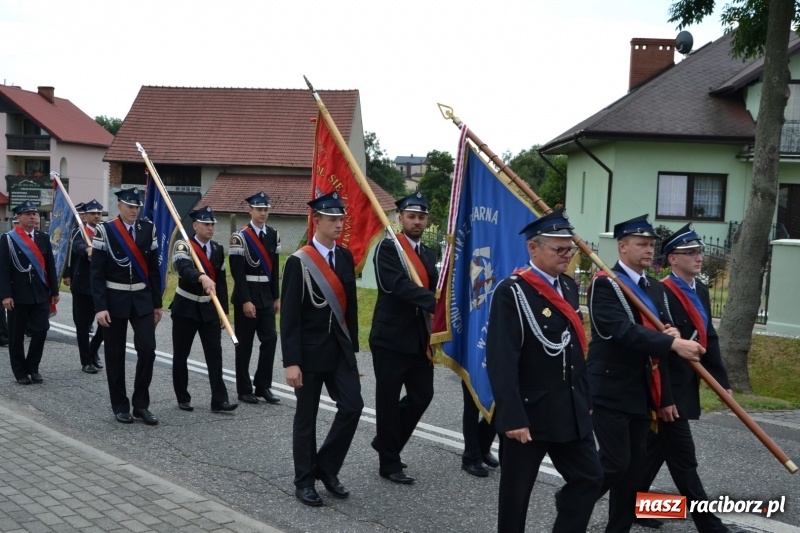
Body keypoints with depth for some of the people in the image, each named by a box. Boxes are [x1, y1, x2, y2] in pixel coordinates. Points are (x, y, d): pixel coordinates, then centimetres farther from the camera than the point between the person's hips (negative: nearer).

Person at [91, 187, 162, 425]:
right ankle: (120, 406, 17)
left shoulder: (148, 229, 3)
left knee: (148, 349, -6)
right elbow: (96, 273, -8)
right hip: (114, 299, -2)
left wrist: (157, 303, 6)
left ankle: (141, 404, 8)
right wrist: (100, 307, -15)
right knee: (115, 354, 4)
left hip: (142, 299, 3)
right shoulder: (105, 230, -7)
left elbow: (154, 269, 7)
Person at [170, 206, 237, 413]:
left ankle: (219, 400, -4)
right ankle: (183, 398, 20)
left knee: (215, 353, -4)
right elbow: (185, 269, -34)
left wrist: (223, 309, 7)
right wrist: (203, 277, -53)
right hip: (185, 308, -3)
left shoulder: (218, 249, 5)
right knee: (181, 355, 5)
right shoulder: (183, 246, -12)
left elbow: (221, 281, 10)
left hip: (209, 309, 4)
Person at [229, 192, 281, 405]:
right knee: (245, 344, 3)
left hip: (266, 297, 5)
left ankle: (263, 386, 13)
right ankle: (244, 389, 13)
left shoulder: (273, 235, 8)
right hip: (246, 297, -5)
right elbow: (237, 272, -14)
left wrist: (276, 297, 10)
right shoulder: (240, 236, -10)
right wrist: (245, 301, -18)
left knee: (270, 339, 1)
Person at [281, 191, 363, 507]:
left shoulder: (345, 257, 6)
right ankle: (304, 481, 20)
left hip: (340, 348, 5)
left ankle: (326, 468, 18)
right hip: (310, 351, -5)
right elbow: (290, 316, -13)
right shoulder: (299, 262, -12)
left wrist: (352, 345, 10)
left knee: (352, 407, -1)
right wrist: (291, 362, -17)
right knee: (306, 416, 6)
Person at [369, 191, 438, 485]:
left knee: (422, 395, 10)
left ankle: (386, 441, 32)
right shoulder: (387, 248, -11)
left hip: (419, 339, 7)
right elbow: (399, 285, -25)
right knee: (388, 400, 3)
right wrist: (434, 302, -35)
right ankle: (390, 463, 16)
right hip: (390, 338, -7)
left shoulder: (428, 254, 13)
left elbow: (434, 288, 10)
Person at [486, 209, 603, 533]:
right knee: (516, 491, 8)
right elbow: (501, 362, -21)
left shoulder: (569, 287, 9)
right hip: (527, 413, -7)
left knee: (589, 478, 10)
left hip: (571, 411, 7)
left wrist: (585, 398, 15)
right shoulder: (511, 292, -15)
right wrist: (512, 417, -24)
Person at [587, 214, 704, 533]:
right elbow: (623, 330, -24)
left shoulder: (655, 288, 14)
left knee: (634, 466, 10)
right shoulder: (604, 284, -12)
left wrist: (671, 333, -10)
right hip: (610, 391, -8)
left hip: (642, 392, 8)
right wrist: (673, 343, -29)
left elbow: (664, 329, 14)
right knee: (616, 462, -8)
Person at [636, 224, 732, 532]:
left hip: (686, 389, 9)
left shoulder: (701, 290, 9)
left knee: (655, 450, 18)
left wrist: (722, 380, 11)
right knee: (683, 459, 1)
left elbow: (708, 339, 14)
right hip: (669, 391, -9)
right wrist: (663, 398, -21)